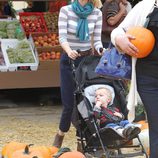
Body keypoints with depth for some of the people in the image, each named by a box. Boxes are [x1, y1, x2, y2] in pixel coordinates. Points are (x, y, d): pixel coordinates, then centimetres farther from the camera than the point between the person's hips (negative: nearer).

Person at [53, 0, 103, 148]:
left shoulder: (97, 13, -2)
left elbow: (97, 40, -3)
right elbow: (62, 37, -16)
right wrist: (69, 51, -36)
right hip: (69, 60, -1)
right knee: (69, 103, -2)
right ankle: (60, 135, 23)